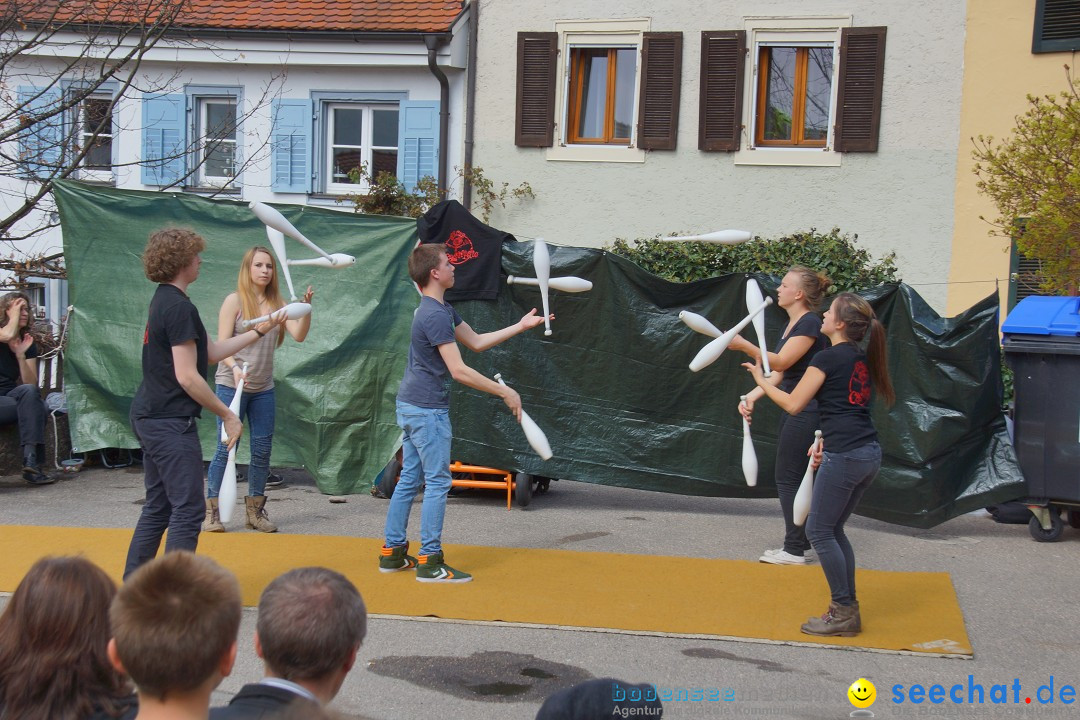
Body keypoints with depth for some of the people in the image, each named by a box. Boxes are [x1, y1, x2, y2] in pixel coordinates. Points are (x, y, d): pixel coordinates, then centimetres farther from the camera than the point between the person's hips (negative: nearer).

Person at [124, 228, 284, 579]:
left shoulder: (163, 301, 14)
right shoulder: (179, 307, -17)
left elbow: (211, 351, 16)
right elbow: (187, 377, -20)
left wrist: (259, 330, 17)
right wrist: (227, 414, -12)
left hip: (149, 418, 10)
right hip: (171, 422, -10)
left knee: (158, 507, 16)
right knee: (188, 510, -6)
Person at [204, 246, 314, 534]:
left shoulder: (277, 303, 7)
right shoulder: (235, 301, -5)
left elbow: (298, 335, -3)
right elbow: (222, 344, -10)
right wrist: (234, 367, -27)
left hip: (263, 388, 5)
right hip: (231, 385, -4)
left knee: (262, 450, 7)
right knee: (226, 449, -4)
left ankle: (255, 511, 18)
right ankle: (211, 512, 4)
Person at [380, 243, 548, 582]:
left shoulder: (442, 309, 14)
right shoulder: (435, 316, -19)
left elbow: (476, 341, 20)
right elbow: (459, 371, -23)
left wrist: (519, 327, 16)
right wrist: (505, 393, -18)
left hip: (410, 406, 10)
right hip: (428, 410, -10)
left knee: (409, 479, 14)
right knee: (438, 482, -5)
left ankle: (392, 552, 19)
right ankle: (430, 561, -1)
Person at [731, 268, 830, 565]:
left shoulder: (809, 323, -15)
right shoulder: (792, 324, 15)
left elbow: (781, 362, -23)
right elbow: (779, 373, 11)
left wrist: (744, 346, -32)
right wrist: (752, 396, 0)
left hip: (806, 412, -10)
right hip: (794, 410, 10)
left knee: (788, 478, -5)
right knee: (792, 479, 13)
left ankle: (795, 550, 2)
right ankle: (801, 544, 21)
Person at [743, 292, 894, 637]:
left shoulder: (828, 358, -8)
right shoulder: (862, 359, 17)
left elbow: (793, 404, -6)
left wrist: (761, 379, 6)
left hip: (844, 456, -9)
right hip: (870, 453, 9)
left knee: (819, 531, 2)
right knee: (833, 529, 18)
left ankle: (844, 612, 4)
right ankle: (848, 606, 19)